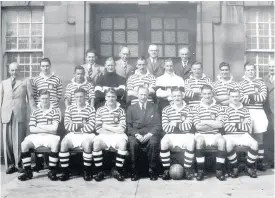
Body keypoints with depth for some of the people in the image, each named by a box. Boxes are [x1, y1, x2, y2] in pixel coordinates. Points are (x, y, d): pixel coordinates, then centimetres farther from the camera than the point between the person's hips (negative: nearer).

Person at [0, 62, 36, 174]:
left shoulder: (26, 82, 10)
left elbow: (30, 98, 5)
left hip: (20, 115, -2)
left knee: (19, 141, -3)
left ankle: (19, 164, 7)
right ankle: (10, 165, 12)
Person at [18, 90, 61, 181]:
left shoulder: (55, 111, 3)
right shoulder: (35, 112, 11)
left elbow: (54, 128, -7)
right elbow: (32, 129, 1)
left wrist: (39, 126, -3)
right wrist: (48, 129, -7)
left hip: (50, 136, -3)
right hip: (36, 136, 3)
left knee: (55, 144, -34)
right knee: (24, 144, -23)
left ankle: (52, 172, -19)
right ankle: (28, 171, -9)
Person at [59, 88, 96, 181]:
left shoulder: (91, 109, 1)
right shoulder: (69, 108, 9)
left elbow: (91, 127, -10)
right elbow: (67, 125, -2)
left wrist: (75, 127, -6)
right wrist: (81, 125, -10)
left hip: (87, 135, -2)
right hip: (73, 135, 2)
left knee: (87, 144, -33)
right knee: (63, 143, -26)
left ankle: (87, 172, -14)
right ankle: (65, 172, -14)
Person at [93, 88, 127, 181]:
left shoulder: (121, 110, 6)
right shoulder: (100, 110, 8)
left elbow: (122, 129, -3)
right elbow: (98, 129, 0)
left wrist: (106, 126, -4)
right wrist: (115, 130, -6)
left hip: (117, 136, 0)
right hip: (104, 136, 1)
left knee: (123, 142, -32)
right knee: (96, 142, -30)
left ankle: (118, 171, -16)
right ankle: (98, 171, -14)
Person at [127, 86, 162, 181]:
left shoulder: (154, 107, 15)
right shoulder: (131, 108, 16)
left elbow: (158, 125, 6)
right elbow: (129, 126, 7)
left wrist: (149, 134, -11)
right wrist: (137, 134, -12)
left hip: (150, 134, 0)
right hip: (136, 135, 0)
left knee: (153, 142, -34)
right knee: (133, 143, -33)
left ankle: (152, 170, -18)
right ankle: (134, 171, -18)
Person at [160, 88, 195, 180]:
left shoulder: (188, 109, 7)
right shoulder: (166, 110, 6)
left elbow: (188, 126, -5)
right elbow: (165, 128, -4)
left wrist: (174, 124, -7)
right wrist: (182, 124, -7)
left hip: (185, 135, 0)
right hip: (171, 135, 0)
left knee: (191, 142, -31)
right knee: (163, 142, -31)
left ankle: (187, 169, -11)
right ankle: (166, 170, -14)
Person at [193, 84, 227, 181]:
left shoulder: (219, 108, 8)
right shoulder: (196, 108, 6)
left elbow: (220, 124, -6)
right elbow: (198, 126, -4)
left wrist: (205, 122, -9)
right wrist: (214, 124, -5)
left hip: (215, 134, 1)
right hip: (201, 134, -1)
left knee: (222, 140, -31)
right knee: (199, 140, -34)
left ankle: (219, 170, -20)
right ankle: (200, 170, -23)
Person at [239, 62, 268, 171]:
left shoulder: (261, 82, 12)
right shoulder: (241, 84, 6)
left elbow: (263, 97, -3)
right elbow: (240, 100, -7)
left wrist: (249, 96, -7)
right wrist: (256, 96, -6)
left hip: (258, 112, 3)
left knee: (259, 138, 6)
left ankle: (260, 161, 13)